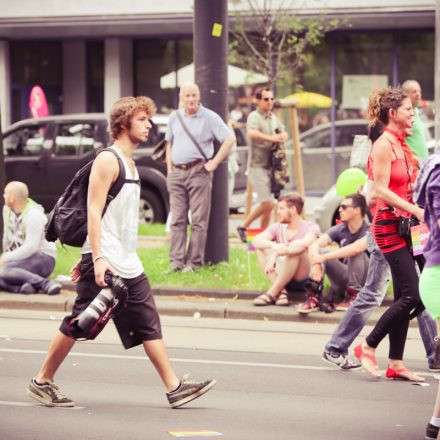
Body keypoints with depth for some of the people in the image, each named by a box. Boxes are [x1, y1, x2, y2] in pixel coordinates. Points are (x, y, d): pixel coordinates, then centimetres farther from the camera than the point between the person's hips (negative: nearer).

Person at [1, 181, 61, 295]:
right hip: (22, 258, 8)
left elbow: (31, 248, -25)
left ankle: (47, 284, -36)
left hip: (42, 258, -8)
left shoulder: (34, 215, -18)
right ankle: (22, 288, -34)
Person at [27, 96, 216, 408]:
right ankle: (43, 382, 11)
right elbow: (94, 211, -17)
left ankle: (174, 388, 1)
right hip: (104, 264, -9)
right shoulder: (107, 160, -11)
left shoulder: (129, 163, 18)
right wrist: (97, 258, -24)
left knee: (149, 325, 3)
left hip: (128, 265, 9)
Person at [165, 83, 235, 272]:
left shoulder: (209, 117, -3)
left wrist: (214, 163, -9)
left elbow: (230, 139, -6)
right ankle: (176, 261, 4)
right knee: (177, 219, 3)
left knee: (198, 220, -4)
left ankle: (194, 262, -3)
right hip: (176, 172, 5)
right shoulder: (175, 117, 13)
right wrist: (169, 169, 11)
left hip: (198, 171, -5)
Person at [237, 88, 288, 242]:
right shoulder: (254, 117, -11)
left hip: (270, 166, 8)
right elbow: (252, 133, -30)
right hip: (257, 167, -8)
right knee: (267, 203, -14)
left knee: (268, 205, 9)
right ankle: (243, 227, 0)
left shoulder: (273, 118, 16)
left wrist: (282, 137, 5)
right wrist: (271, 138, -31)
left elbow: (283, 133, 29)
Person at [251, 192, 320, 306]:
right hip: (282, 278, 5)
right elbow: (256, 240, -10)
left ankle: (272, 293, -27)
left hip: (303, 279, -5)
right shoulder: (278, 227, 9)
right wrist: (274, 246, -31)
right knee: (262, 248, -10)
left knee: (296, 250, -31)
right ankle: (281, 291, -24)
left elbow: (304, 244, -32)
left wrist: (276, 254, -34)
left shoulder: (311, 228, -7)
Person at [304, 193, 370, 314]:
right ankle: (313, 297, -26)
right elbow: (315, 244, -15)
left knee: (357, 253, -32)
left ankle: (353, 297, -22)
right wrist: (316, 264, -36)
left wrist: (324, 257, -38)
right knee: (318, 252, -15)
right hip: (345, 278, 5)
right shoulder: (340, 230, -2)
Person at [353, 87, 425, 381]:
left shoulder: (401, 144, 15)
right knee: (414, 296, -13)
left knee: (405, 298, 8)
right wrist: (416, 211, -21)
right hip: (390, 226, -9)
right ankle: (368, 347, -2)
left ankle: (396, 363, 11)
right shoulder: (384, 144, -12)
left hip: (404, 225, 9)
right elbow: (382, 190, -18)